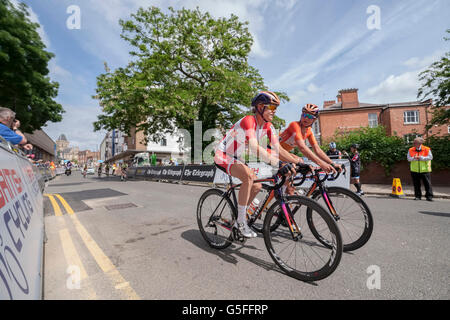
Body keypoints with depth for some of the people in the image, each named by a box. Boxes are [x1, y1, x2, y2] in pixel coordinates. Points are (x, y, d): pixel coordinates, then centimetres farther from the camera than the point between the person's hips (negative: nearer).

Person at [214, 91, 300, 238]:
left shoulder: (268, 127, -1)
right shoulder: (248, 121, -26)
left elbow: (278, 150, -6)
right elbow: (255, 148, -40)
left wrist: (299, 162, -17)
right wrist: (279, 164, -47)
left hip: (236, 159, 9)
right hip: (223, 157, -9)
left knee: (257, 186, 3)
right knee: (249, 176, -33)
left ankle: (238, 221, 20)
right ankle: (241, 221, -17)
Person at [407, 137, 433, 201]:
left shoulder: (427, 149, -1)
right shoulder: (411, 150, 4)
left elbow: (430, 157, -8)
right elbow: (408, 158, 1)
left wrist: (421, 158, -18)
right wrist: (413, 158, -18)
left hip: (425, 170, -1)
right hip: (414, 170, 2)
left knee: (427, 183, 1)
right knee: (416, 184, 7)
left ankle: (429, 196, 10)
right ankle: (417, 196, 16)